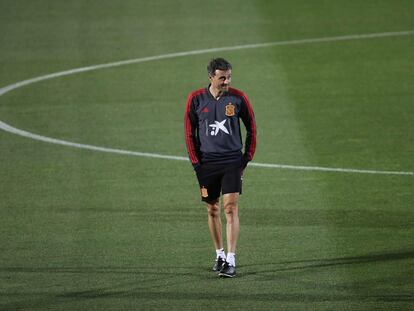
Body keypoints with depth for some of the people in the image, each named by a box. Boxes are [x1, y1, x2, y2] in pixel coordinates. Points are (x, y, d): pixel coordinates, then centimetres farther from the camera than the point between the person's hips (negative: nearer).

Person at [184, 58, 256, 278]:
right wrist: (196, 163, 1)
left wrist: (247, 158, 4)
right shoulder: (196, 99, -1)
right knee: (212, 210, 8)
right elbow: (190, 132, 6)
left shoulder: (238, 98, -2)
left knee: (231, 207, -10)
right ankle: (219, 255, 23)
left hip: (232, 161, -1)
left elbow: (251, 128, 8)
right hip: (207, 163, 2)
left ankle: (231, 260, -12)